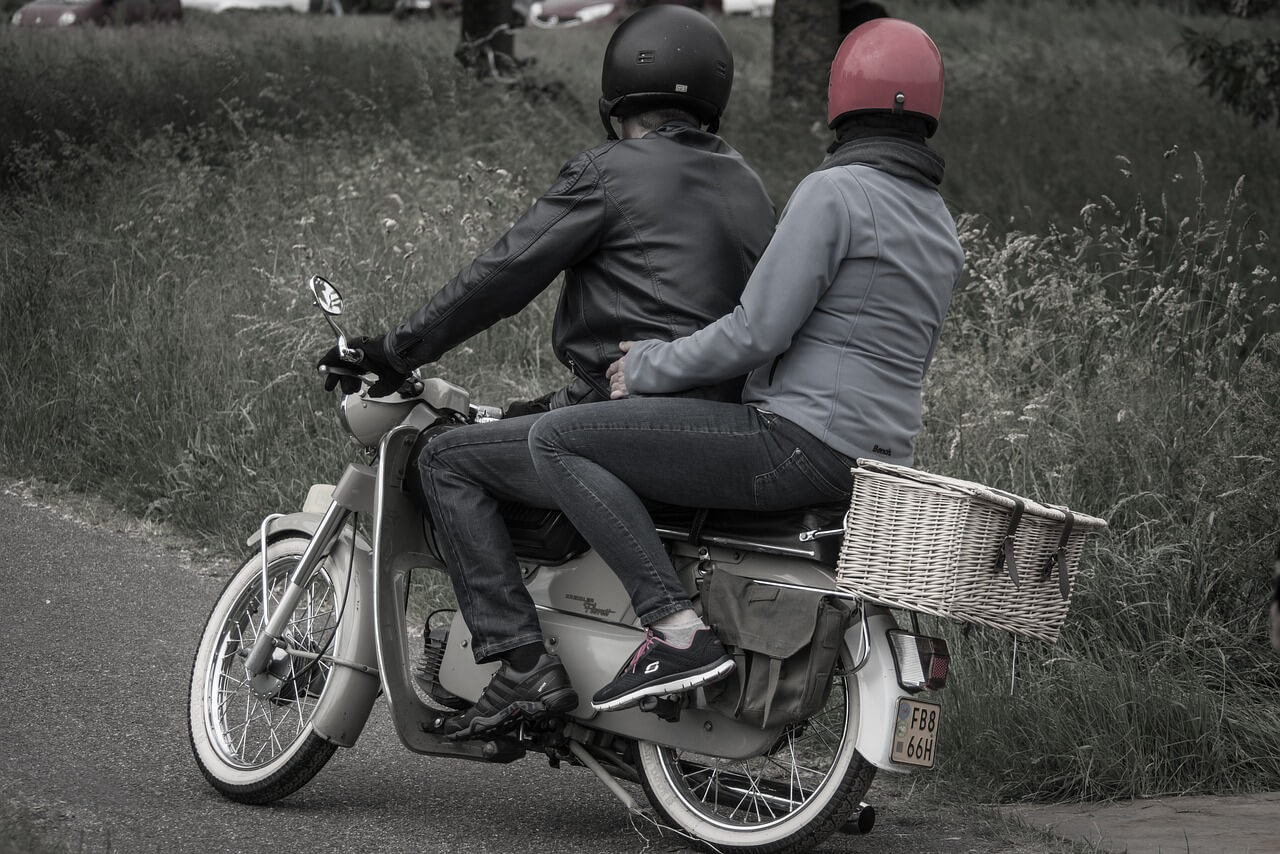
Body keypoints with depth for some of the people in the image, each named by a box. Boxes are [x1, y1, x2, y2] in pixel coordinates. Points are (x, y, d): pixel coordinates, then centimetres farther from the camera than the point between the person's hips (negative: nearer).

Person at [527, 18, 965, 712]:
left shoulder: (833, 191, -11)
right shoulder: (941, 225, 16)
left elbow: (757, 333, -16)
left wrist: (649, 367, -2)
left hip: (800, 441, -9)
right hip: (880, 464, 9)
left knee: (557, 439, -9)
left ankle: (676, 630, -22)